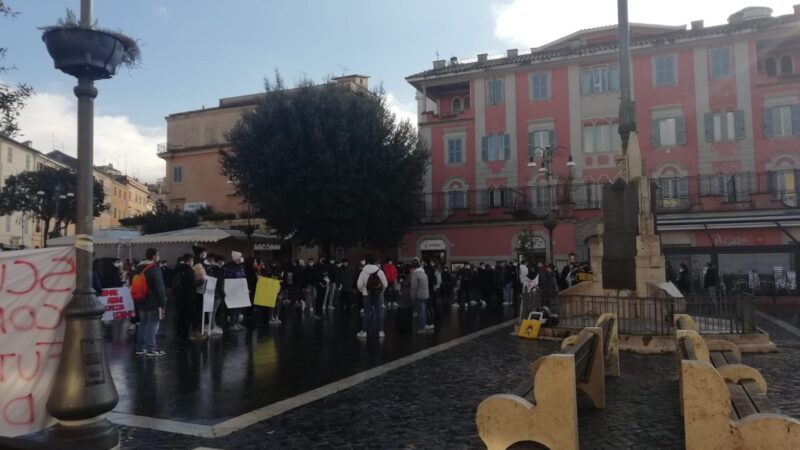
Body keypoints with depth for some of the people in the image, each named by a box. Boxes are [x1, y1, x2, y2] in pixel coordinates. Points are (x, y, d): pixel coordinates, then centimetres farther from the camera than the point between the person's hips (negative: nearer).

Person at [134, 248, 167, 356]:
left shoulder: (138, 268, 14)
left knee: (143, 324, 14)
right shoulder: (154, 269, -13)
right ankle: (151, 349, -6)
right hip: (153, 302, -8)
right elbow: (160, 288, -16)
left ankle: (140, 348, 16)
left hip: (142, 301, 8)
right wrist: (162, 303, -13)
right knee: (152, 324, -5)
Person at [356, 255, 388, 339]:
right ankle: (380, 331, 8)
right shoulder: (379, 271, -8)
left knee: (367, 313, 7)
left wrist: (363, 291, 9)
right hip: (378, 294, 0)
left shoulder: (363, 271, -8)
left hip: (367, 294, 0)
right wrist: (382, 291, 9)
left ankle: (364, 331, 9)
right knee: (379, 312, 6)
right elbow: (385, 284, -8)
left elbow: (359, 285, -9)